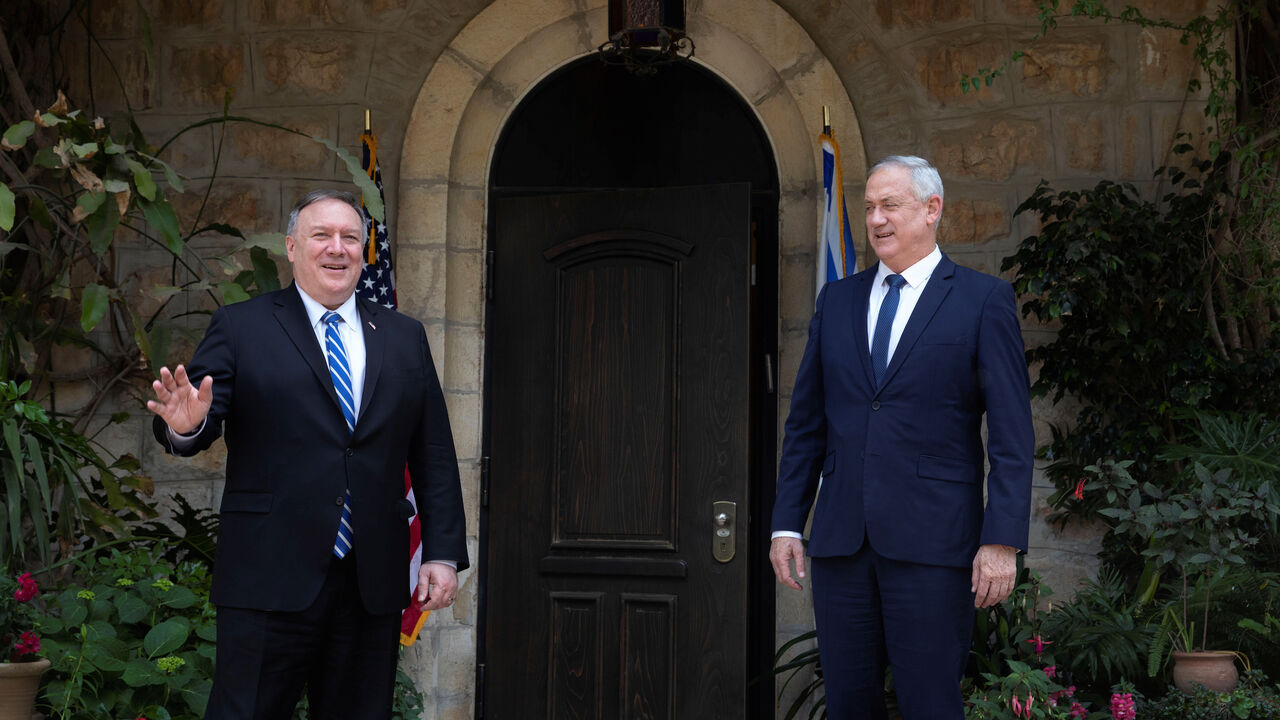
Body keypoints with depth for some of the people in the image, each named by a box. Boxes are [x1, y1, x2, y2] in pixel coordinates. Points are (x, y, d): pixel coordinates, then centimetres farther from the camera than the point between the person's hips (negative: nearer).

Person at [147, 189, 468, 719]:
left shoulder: (405, 338, 14)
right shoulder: (240, 327, 5)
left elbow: (434, 457, 11)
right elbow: (204, 420, -5)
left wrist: (442, 554, 4)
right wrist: (186, 425, -29)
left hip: (373, 582, 3)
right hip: (270, 578, -3)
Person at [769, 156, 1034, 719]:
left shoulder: (983, 300, 1)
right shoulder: (836, 301, 14)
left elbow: (1011, 434, -4)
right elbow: (805, 423, 15)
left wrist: (1003, 540, -12)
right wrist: (787, 523, 8)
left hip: (931, 541, -4)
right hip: (841, 540, 4)